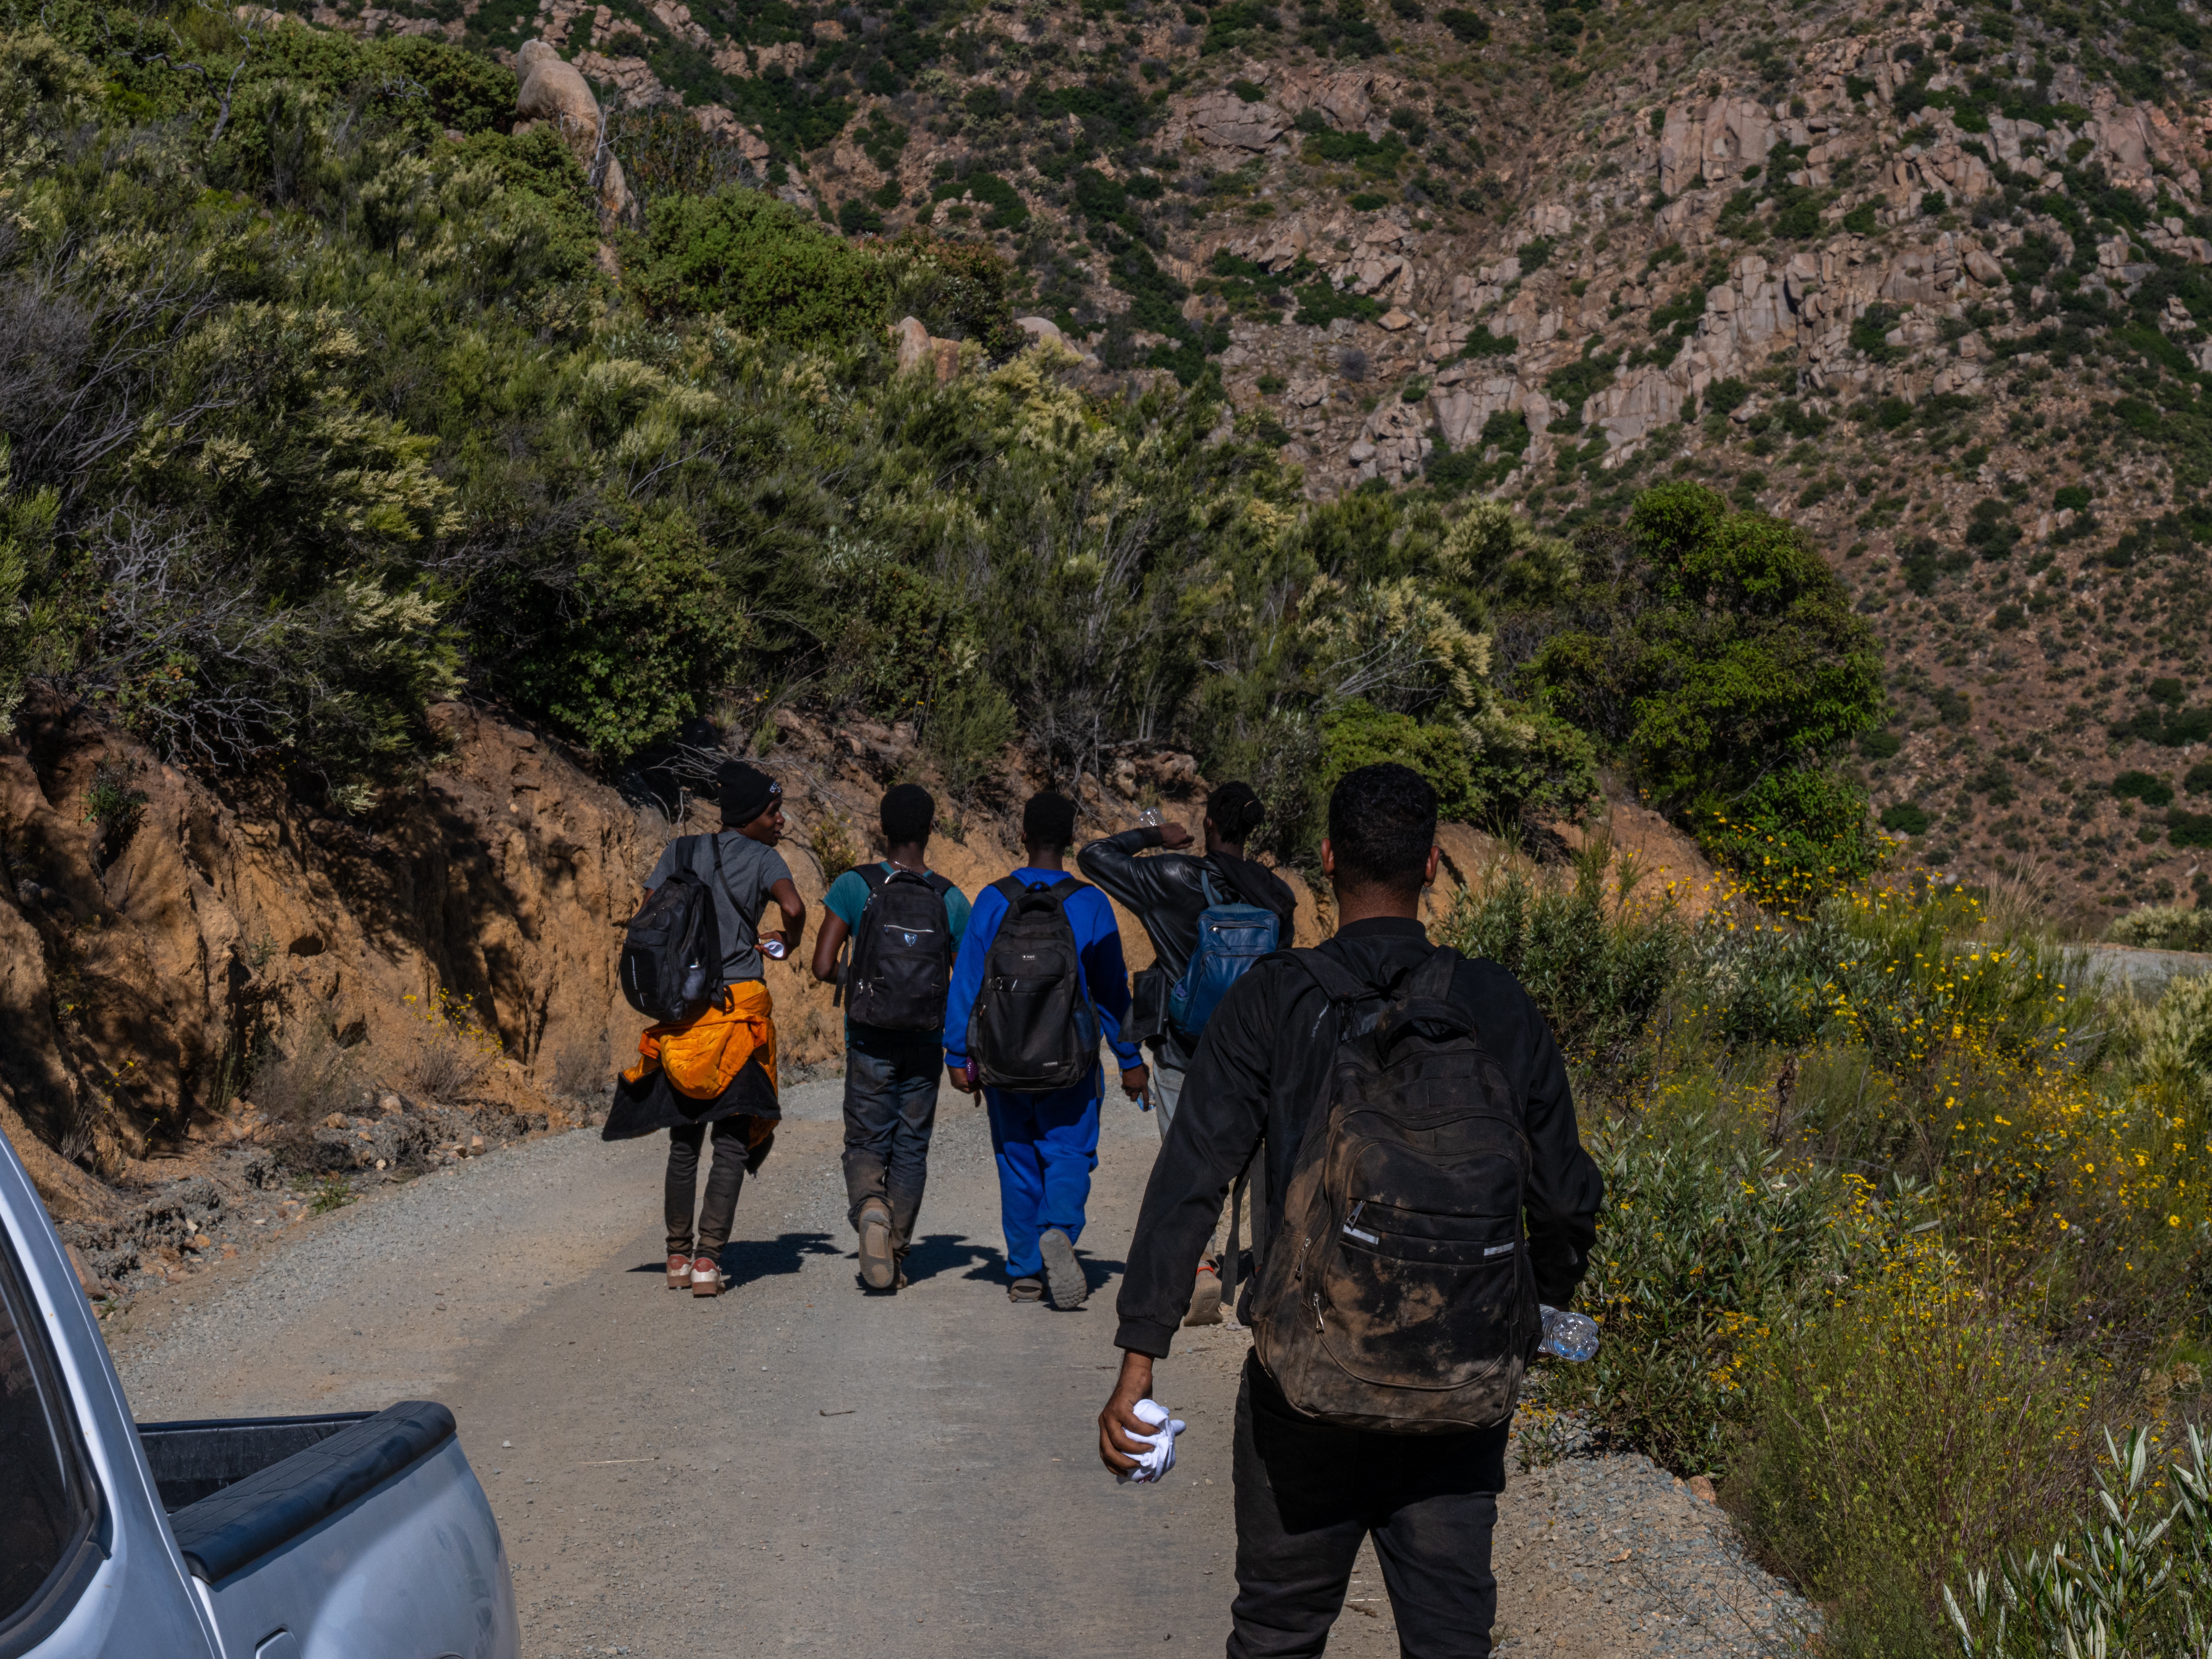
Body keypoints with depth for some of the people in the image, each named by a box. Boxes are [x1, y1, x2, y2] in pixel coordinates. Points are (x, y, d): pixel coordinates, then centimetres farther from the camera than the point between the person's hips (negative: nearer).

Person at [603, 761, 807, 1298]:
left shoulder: (681, 852, 10)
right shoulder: (762, 858, -1)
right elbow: (793, 907, -19)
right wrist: (788, 944, 1)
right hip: (740, 1005, -4)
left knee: (684, 1141, 13)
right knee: (732, 1142, 0)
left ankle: (679, 1257, 19)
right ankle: (708, 1260, -7)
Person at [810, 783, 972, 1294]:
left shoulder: (854, 886, -7)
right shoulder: (950, 898, -1)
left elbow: (823, 967, -9)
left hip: (869, 1040, -1)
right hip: (924, 1042, 1)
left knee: (866, 1144, 9)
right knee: (911, 1148, 11)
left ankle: (870, 1204, -22)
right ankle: (896, 1254, 10)